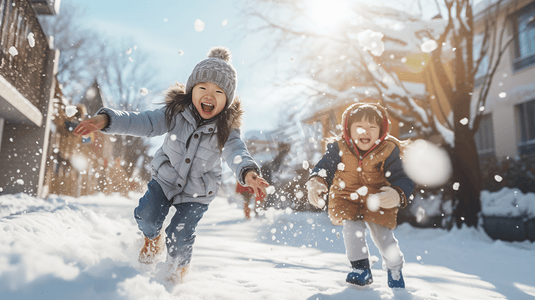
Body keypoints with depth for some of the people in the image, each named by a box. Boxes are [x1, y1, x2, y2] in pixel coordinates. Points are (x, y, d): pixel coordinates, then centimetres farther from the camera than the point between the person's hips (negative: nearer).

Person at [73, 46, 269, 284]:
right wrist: (106, 119, -43)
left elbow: (236, 152, -39)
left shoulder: (226, 130, -22)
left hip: (197, 192, -1)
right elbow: (144, 122, -26)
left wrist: (247, 171, -63)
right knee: (146, 216, -12)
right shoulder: (175, 113, -18)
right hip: (165, 178, 2)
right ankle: (153, 238, 27)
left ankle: (177, 267, 32)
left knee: (179, 237, -5)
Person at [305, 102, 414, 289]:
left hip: (378, 202, -1)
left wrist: (397, 194, -43)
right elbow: (324, 168, -15)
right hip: (347, 199, 1)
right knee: (351, 226, -22)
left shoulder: (388, 151, -18)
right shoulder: (339, 148, -15)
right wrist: (315, 184, -37)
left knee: (382, 234, -6)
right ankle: (361, 269, 2)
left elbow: (402, 178, -20)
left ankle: (395, 269, 28)